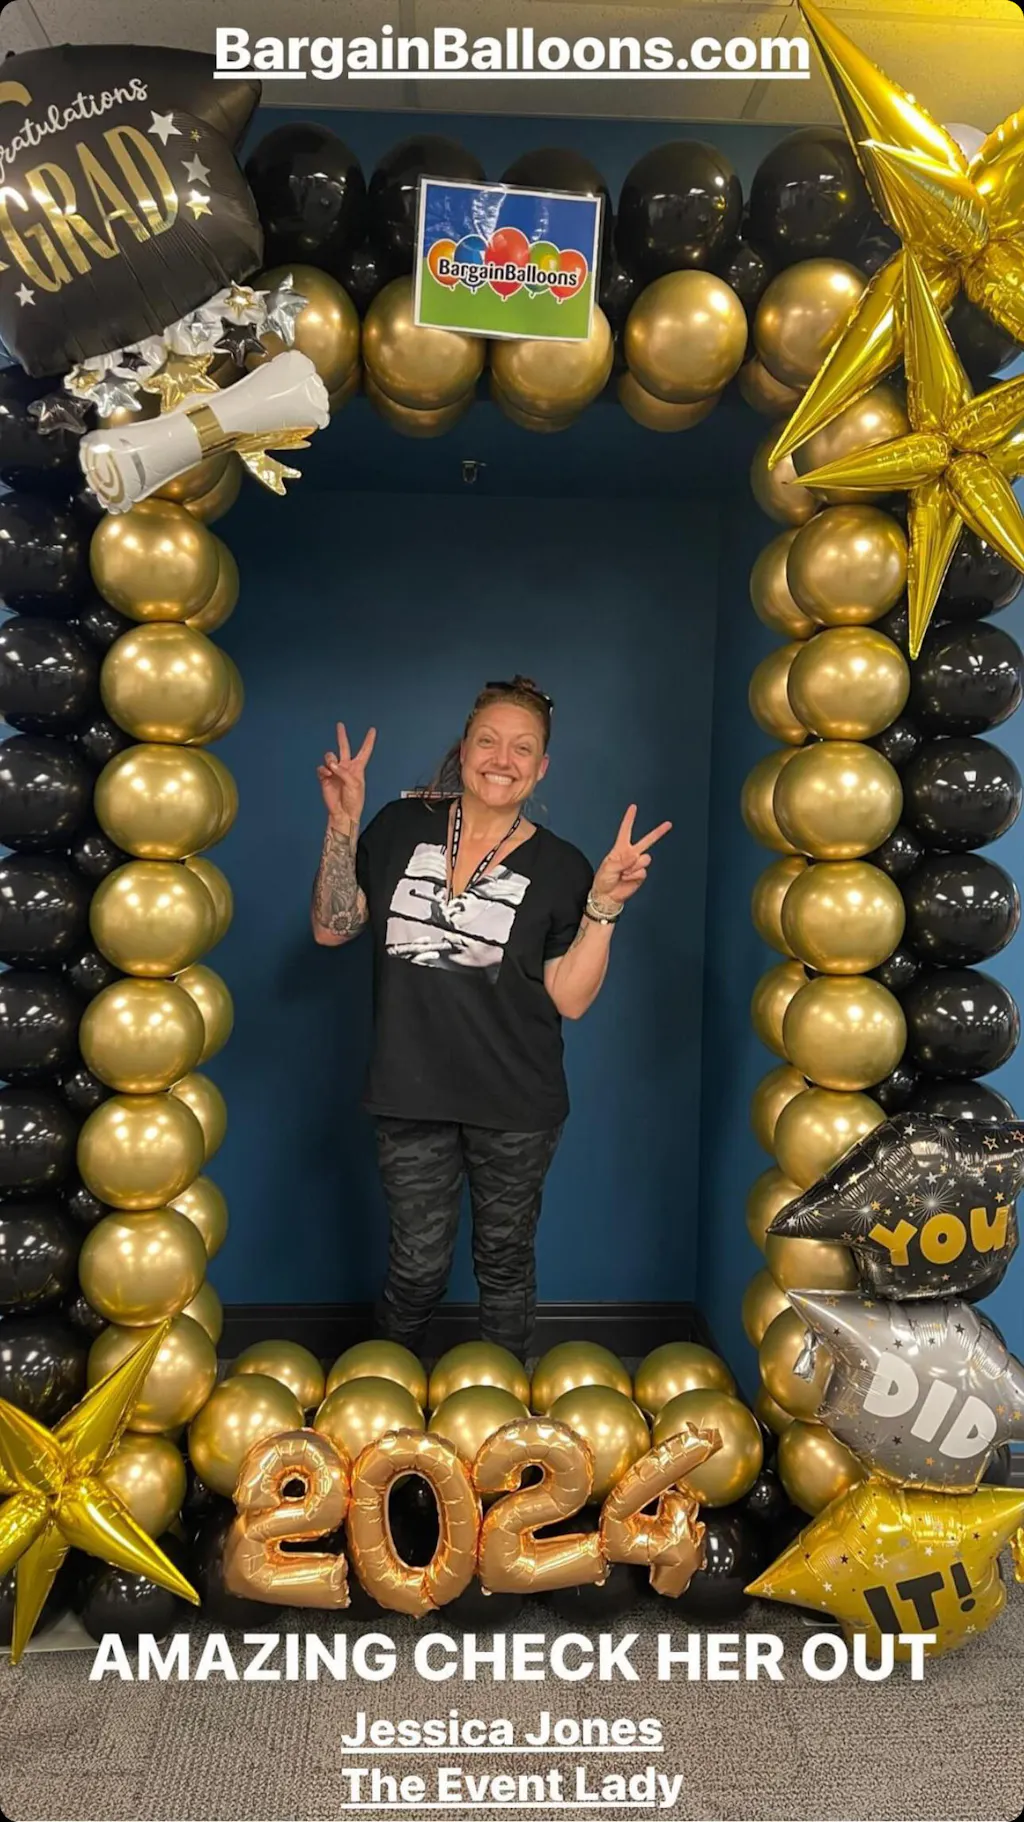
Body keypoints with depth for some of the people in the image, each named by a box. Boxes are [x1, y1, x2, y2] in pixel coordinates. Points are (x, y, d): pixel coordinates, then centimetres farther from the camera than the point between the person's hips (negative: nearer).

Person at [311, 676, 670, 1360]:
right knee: (418, 1266, 11)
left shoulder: (560, 867, -4)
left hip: (516, 1106, 0)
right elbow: (332, 928, 2)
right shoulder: (404, 827, 0)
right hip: (412, 1095, 1)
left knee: (505, 1262, 16)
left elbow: (570, 998, -8)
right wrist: (344, 825, -7)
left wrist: (605, 903, -18)